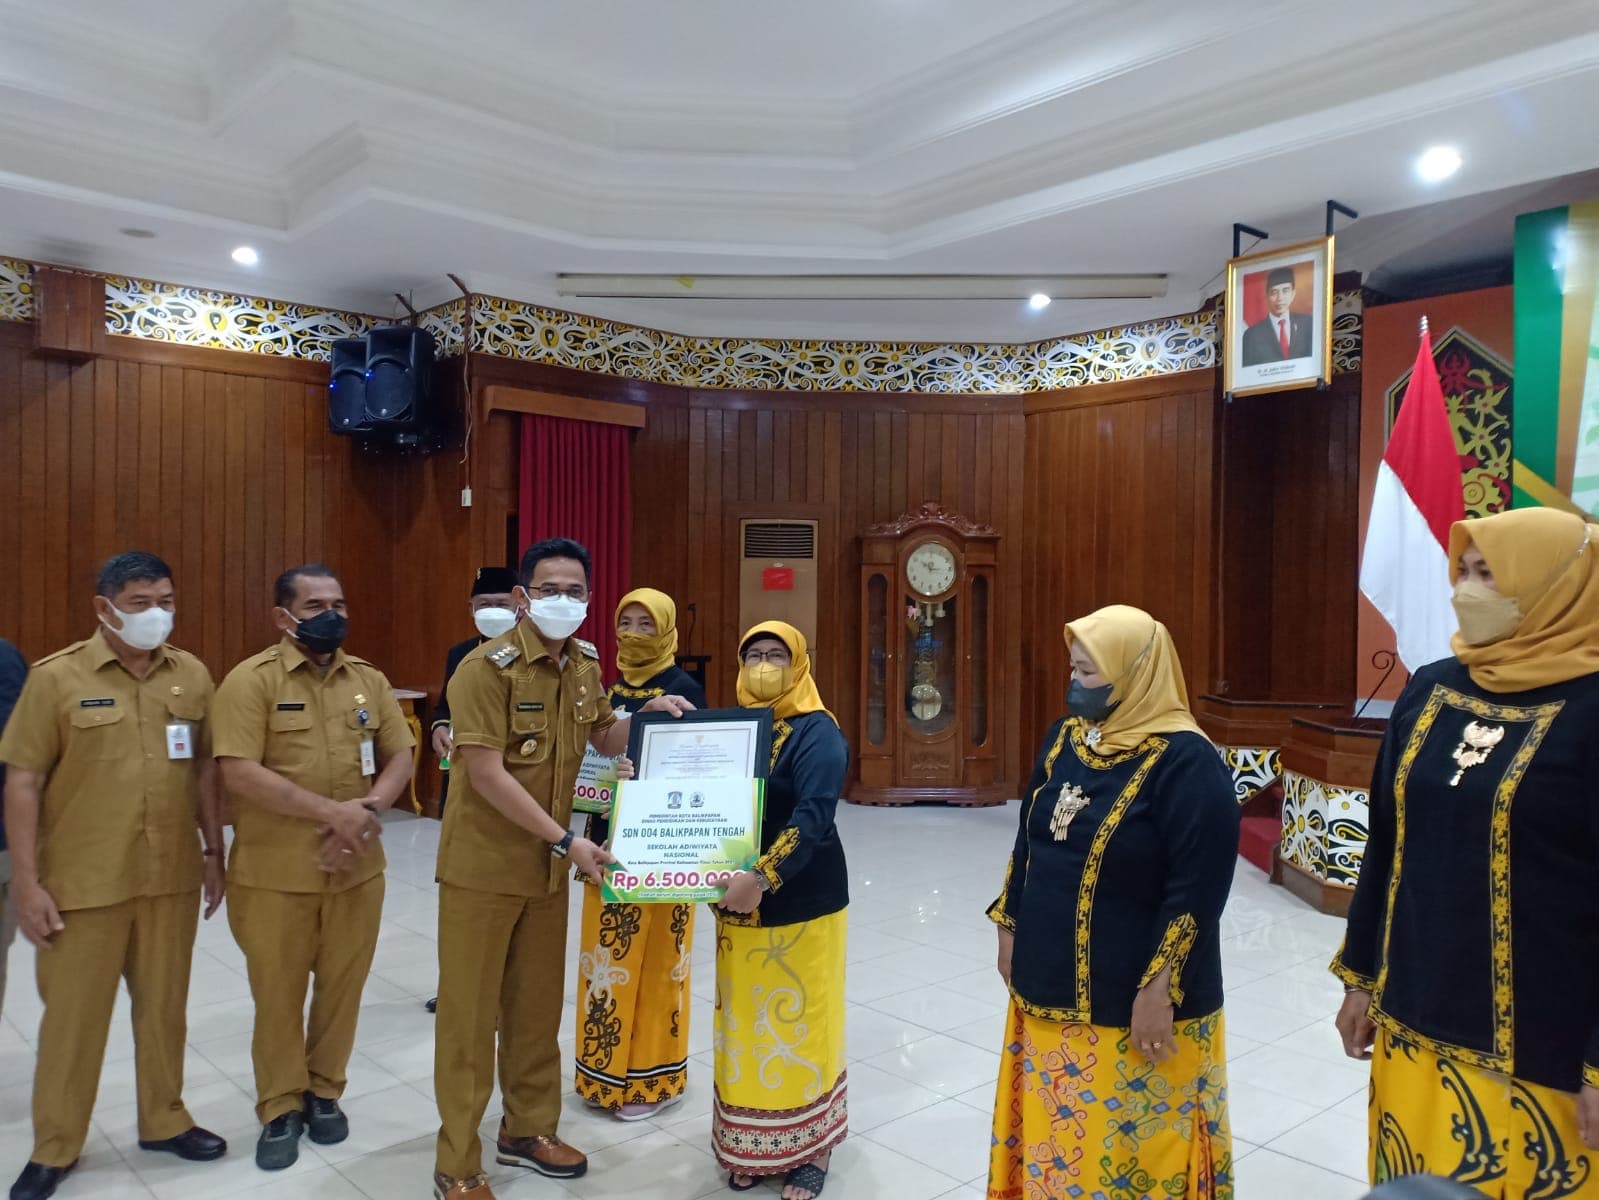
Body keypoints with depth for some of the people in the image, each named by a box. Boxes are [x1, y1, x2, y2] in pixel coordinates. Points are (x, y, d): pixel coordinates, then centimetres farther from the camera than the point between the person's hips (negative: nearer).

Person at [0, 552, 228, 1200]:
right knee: (73, 1013, 10)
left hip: (172, 877, 3)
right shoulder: (56, 677, -8)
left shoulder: (192, 674, 2)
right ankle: (54, 1148, 28)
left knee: (164, 1005, 15)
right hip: (83, 881, -3)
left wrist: (214, 851, 9)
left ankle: (164, 1119, 33)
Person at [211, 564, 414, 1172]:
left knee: (342, 987, 13)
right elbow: (239, 773, -18)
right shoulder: (251, 679, -9)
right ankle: (280, 1108, 28)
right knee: (278, 994, 10)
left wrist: (369, 811, -13)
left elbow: (400, 757, 6)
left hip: (357, 869, 4)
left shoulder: (370, 679, 5)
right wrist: (331, 811, -21)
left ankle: (325, 1093, 33)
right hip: (274, 872, -3)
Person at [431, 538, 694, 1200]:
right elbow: (486, 776, -23)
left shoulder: (585, 663, 3)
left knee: (538, 1003, 18)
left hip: (546, 867, 6)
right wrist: (568, 841, -23)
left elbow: (605, 739, 17)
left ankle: (528, 1130, 36)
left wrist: (649, 712, -3)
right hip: (483, 866, -6)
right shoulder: (487, 667, -19)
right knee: (469, 1012, 6)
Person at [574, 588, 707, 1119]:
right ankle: (610, 1068, 28)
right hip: (611, 834, 7)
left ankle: (652, 1076, 17)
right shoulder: (611, 688, 10)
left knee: (652, 954, 3)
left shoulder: (683, 688, -10)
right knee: (609, 950, 13)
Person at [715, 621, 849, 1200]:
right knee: (744, 1024, 14)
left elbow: (813, 817, -24)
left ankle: (811, 1147, 23)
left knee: (798, 1022, 5)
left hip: (799, 906, -6)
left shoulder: (817, 733, -13)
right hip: (737, 905, 6)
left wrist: (763, 877, -33)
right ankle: (747, 1146, 30)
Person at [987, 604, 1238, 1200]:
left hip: (1133, 999, -6)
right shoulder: (1063, 738, 4)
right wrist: (1009, 927, 14)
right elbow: (1027, 844, 13)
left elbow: (1198, 889, -19)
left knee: (1130, 1146, 10)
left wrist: (1159, 989, -19)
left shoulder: (1186, 761, -18)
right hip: (1050, 987, 6)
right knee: (1054, 1132, 20)